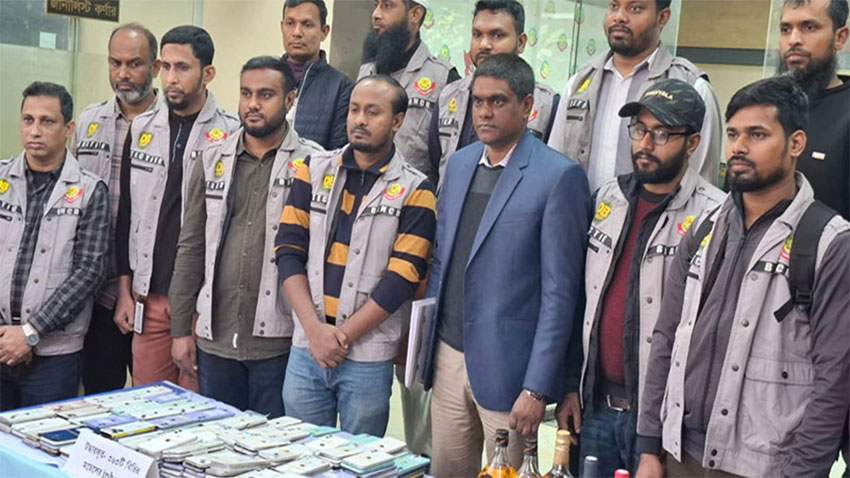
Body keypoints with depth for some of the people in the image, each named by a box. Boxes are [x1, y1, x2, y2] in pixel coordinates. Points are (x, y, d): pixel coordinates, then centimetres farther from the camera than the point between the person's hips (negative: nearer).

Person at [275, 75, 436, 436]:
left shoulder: (414, 191, -4)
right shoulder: (314, 171, 6)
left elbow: (401, 280, -9)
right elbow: (288, 251, 1)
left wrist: (342, 336, -11)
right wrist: (315, 329, -9)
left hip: (368, 356, -3)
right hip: (305, 349, 3)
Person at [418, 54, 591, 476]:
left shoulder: (559, 176, -11)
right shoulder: (459, 162, 10)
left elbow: (559, 291, -12)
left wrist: (537, 388, -14)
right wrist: (425, 338, 12)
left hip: (505, 368, -6)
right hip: (447, 355, 6)